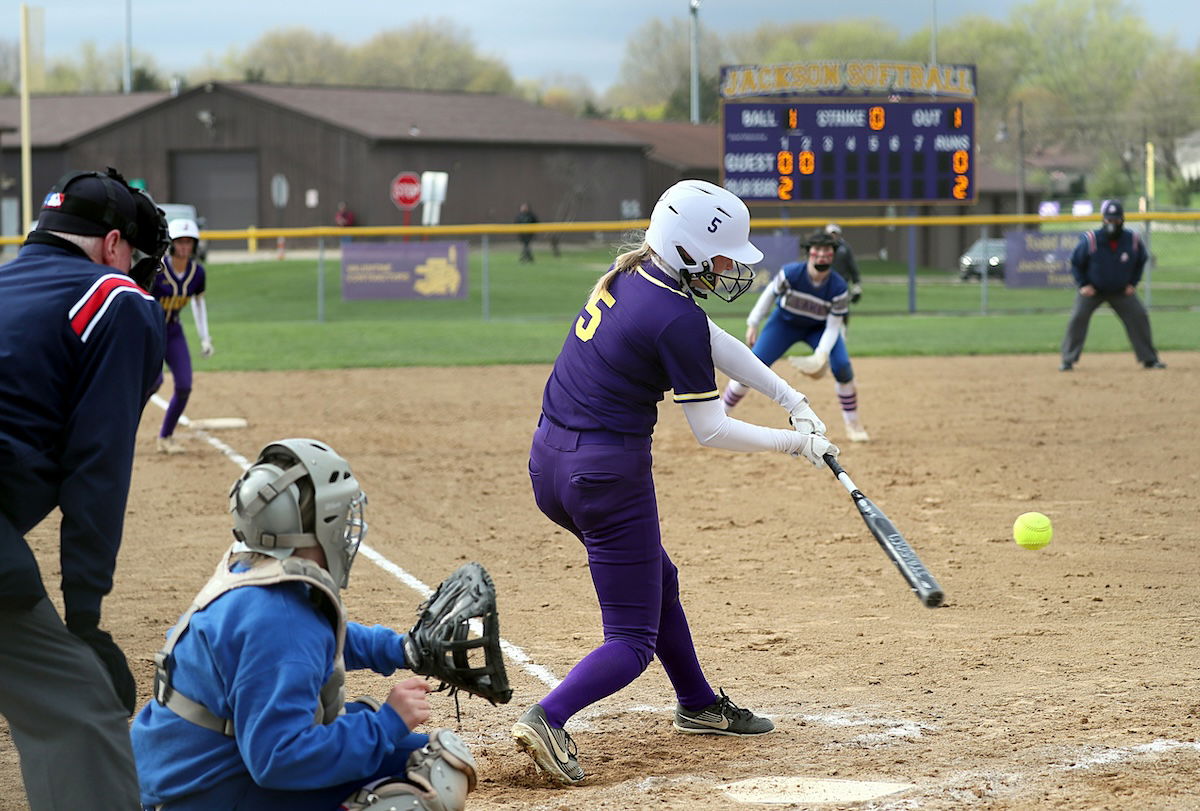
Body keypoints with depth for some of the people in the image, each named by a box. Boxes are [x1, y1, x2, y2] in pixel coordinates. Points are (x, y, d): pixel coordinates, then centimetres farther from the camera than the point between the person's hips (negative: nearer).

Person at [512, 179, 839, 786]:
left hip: (548, 462, 9)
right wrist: (793, 442, -1)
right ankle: (547, 718, -22)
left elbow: (716, 344, 15)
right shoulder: (677, 320, -21)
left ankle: (698, 705, 45)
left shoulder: (628, 275, 5)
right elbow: (710, 431, -13)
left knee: (656, 580, 29)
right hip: (608, 473, -9)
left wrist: (791, 400, 13)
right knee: (633, 641, -1)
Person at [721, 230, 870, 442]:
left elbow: (833, 327, -20)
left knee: (842, 365, -19)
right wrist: (752, 325, -5)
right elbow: (771, 293, -10)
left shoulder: (838, 288, -28)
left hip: (820, 328, 0)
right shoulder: (790, 273, -30)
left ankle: (853, 425, 0)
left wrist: (822, 354, -34)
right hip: (785, 323, 0)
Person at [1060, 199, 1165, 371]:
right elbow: (1076, 263, -6)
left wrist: (1133, 283, -1)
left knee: (1139, 317, -5)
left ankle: (1149, 359, 8)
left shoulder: (1133, 240, -15)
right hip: (1092, 289, -2)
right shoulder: (1090, 240, -22)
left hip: (1121, 291, 2)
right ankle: (1068, 360, -5)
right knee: (1078, 318, -15)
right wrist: (1083, 285, -12)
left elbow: (1141, 261, 6)